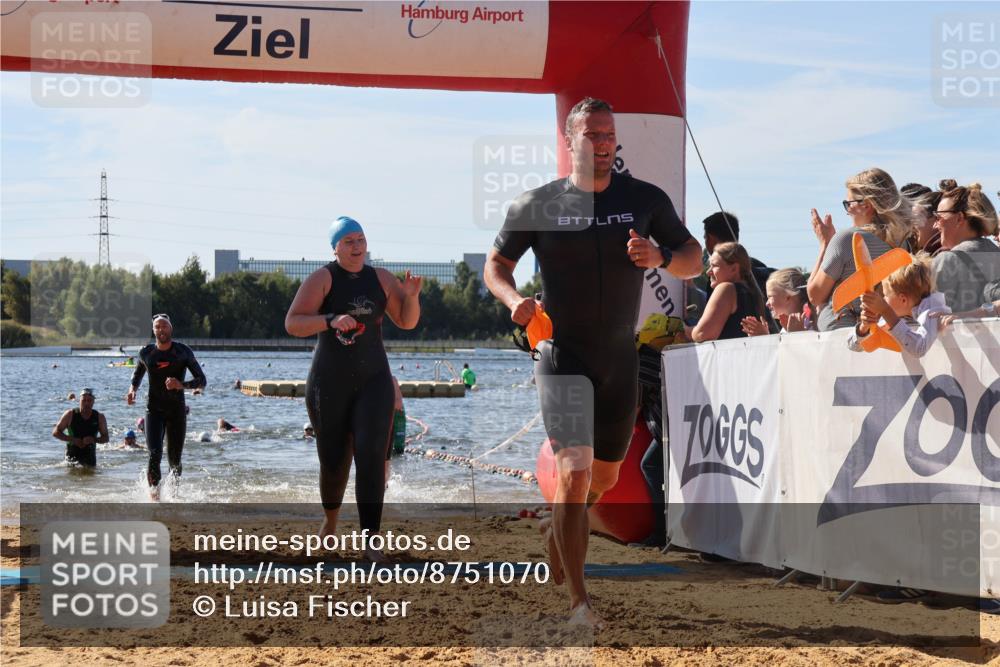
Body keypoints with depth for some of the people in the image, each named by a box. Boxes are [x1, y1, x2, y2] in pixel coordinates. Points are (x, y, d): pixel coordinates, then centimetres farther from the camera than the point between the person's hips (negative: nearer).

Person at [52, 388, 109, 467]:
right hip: (72, 456, -2)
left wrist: (94, 439, -17)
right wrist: (73, 439, -15)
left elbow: (105, 438, 5)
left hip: (90, 457, 2)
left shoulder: (99, 418, 1)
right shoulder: (70, 415, -4)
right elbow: (55, 432, -2)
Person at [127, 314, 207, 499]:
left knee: (175, 460, 4)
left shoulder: (183, 352, -2)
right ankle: (154, 493, -7)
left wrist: (181, 385, -21)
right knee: (155, 454, -18)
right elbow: (137, 374, 24)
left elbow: (201, 380, -3)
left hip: (177, 410, 0)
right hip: (154, 410, 0)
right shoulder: (146, 353, 4)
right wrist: (133, 389, 3)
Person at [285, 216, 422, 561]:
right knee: (333, 463, 9)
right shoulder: (322, 278, -9)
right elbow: (293, 324, -16)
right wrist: (331, 321, -32)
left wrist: (411, 294, -14)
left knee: (371, 458, -18)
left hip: (373, 381, 2)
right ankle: (330, 517, 44)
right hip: (329, 383, -1)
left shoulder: (381, 278, 3)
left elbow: (407, 321, 7)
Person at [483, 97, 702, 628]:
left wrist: (659, 258, -17)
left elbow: (694, 260, 5)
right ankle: (578, 601, -10)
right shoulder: (538, 204, -3)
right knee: (575, 473, -17)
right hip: (561, 358, -3)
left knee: (604, 479, 17)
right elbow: (496, 263, 6)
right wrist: (514, 300, -15)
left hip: (620, 360, 4)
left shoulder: (645, 199, 1)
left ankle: (555, 531, 49)